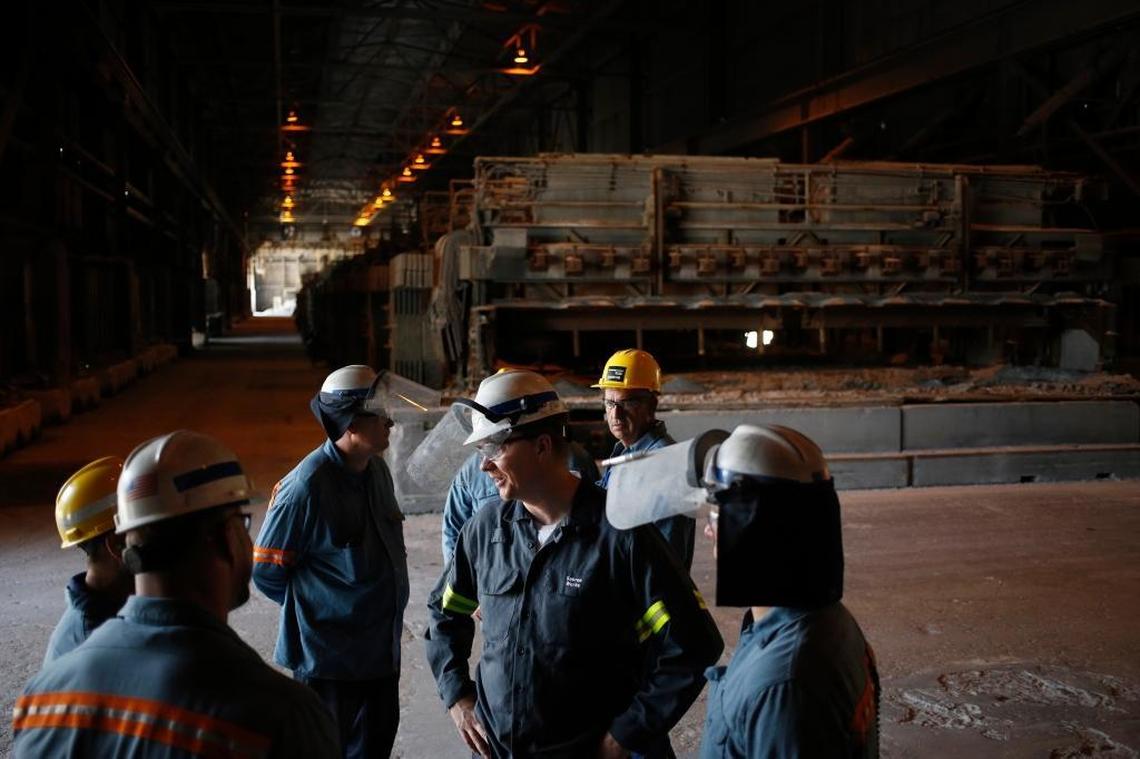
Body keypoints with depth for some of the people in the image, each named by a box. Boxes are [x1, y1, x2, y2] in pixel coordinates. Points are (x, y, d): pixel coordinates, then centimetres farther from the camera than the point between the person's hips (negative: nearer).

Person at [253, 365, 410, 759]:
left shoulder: (376, 469, 0)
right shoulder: (307, 486, -23)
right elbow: (266, 571, -14)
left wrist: (380, 603, 12)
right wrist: (314, 607, -1)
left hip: (381, 648, 7)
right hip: (329, 654, -7)